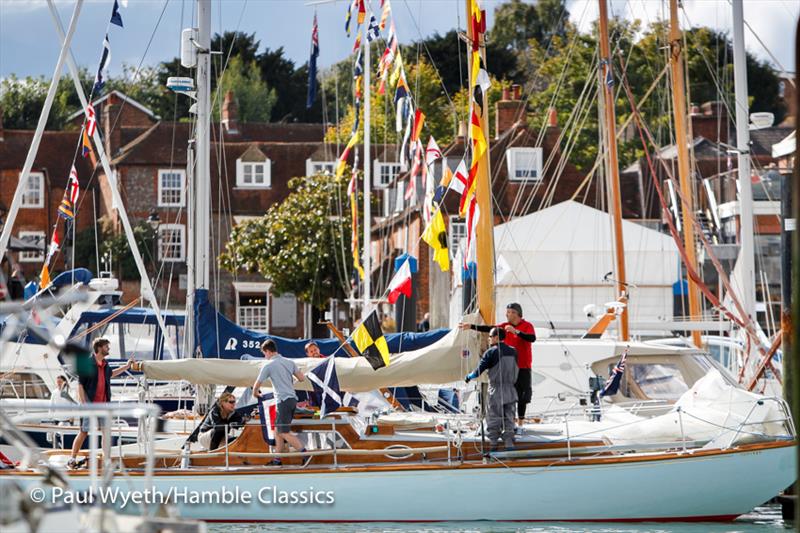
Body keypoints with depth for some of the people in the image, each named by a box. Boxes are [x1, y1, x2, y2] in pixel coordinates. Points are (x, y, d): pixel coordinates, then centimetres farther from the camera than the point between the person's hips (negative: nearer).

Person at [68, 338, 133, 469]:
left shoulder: (105, 365, 11)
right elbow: (80, 385, -11)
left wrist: (126, 367, 33)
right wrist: (83, 403, -17)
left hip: (103, 405, 6)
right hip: (90, 405, -6)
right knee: (83, 432, -1)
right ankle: (72, 460, 8)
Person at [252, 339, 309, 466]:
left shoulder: (268, 365, -7)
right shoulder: (289, 362, 9)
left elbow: (256, 385, -1)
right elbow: (302, 378, 8)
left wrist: (255, 393, 22)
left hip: (283, 401, -7)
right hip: (293, 399, 7)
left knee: (285, 433, -5)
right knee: (278, 430, 15)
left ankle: (305, 453, -18)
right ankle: (277, 460, 16)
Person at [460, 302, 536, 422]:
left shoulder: (527, 326, -7)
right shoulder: (505, 326, 8)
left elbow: (532, 338, -24)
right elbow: (489, 329, 3)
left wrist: (516, 331, -33)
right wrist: (471, 326, -4)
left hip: (523, 367, -4)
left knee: (522, 396, 1)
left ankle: (520, 423, 9)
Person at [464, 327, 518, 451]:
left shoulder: (491, 352, -11)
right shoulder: (513, 351, 4)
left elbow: (479, 370, -10)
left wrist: (468, 377, 7)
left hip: (496, 391, -4)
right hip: (510, 390, 4)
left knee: (494, 418, 4)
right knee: (508, 418, 9)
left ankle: (493, 444, 5)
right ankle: (509, 443, 6)